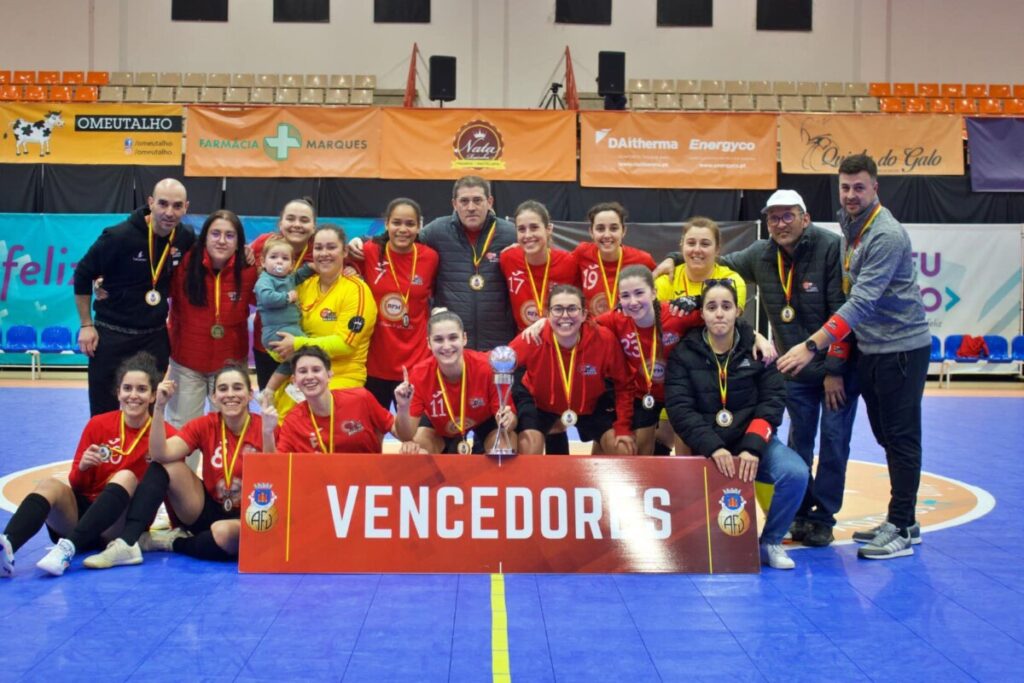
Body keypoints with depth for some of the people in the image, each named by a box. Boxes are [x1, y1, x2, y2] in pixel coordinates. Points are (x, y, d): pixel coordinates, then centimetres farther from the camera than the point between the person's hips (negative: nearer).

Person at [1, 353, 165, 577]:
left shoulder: (165, 434, -4)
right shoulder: (98, 425, 3)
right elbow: (77, 485, 7)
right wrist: (82, 467, -14)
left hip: (122, 526, -2)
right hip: (84, 510, 3)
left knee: (126, 476, -29)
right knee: (50, 484, -24)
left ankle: (68, 548, -44)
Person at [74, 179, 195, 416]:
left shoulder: (186, 238, -5)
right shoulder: (119, 236, -17)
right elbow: (83, 275, -7)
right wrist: (86, 325, -6)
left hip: (155, 336, 4)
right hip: (111, 335, -4)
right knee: (104, 414, 5)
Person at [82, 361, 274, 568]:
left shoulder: (262, 427, -11)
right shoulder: (205, 425, -4)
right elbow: (160, 454, -16)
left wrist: (267, 432, -36)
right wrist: (159, 407, -27)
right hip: (207, 510, 3)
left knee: (224, 533, -38)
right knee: (164, 465, -16)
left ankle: (172, 542, -8)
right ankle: (127, 543, -23)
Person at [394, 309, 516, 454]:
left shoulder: (487, 366, -37)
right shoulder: (420, 374, -32)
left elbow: (511, 418, -27)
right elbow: (407, 436, -30)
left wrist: (508, 420, -51)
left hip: (484, 422, 0)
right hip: (439, 428, 1)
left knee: (507, 441, -28)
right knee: (412, 450, -24)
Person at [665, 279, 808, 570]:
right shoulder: (684, 353, -2)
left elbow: (772, 401, -4)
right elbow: (680, 409, -10)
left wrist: (752, 447, -19)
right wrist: (713, 448, -23)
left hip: (754, 441, 1)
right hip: (706, 448, -1)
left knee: (795, 473, -26)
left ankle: (770, 543, -2)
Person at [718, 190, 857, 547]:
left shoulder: (830, 247, -17)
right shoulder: (760, 256, -2)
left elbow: (843, 311, -18)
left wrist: (835, 370, -18)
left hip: (839, 366, -4)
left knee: (834, 440, 0)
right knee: (798, 443, 10)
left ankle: (823, 518, 11)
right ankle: (799, 516, 22)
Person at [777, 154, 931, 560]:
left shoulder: (887, 235, -19)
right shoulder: (848, 226, 8)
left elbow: (863, 301, -27)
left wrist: (813, 346, -31)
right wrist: (838, 354, 9)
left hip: (901, 347, -8)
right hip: (869, 348, 9)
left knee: (901, 438, -3)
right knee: (886, 436, 13)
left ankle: (901, 530, 3)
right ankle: (902, 521, 23)